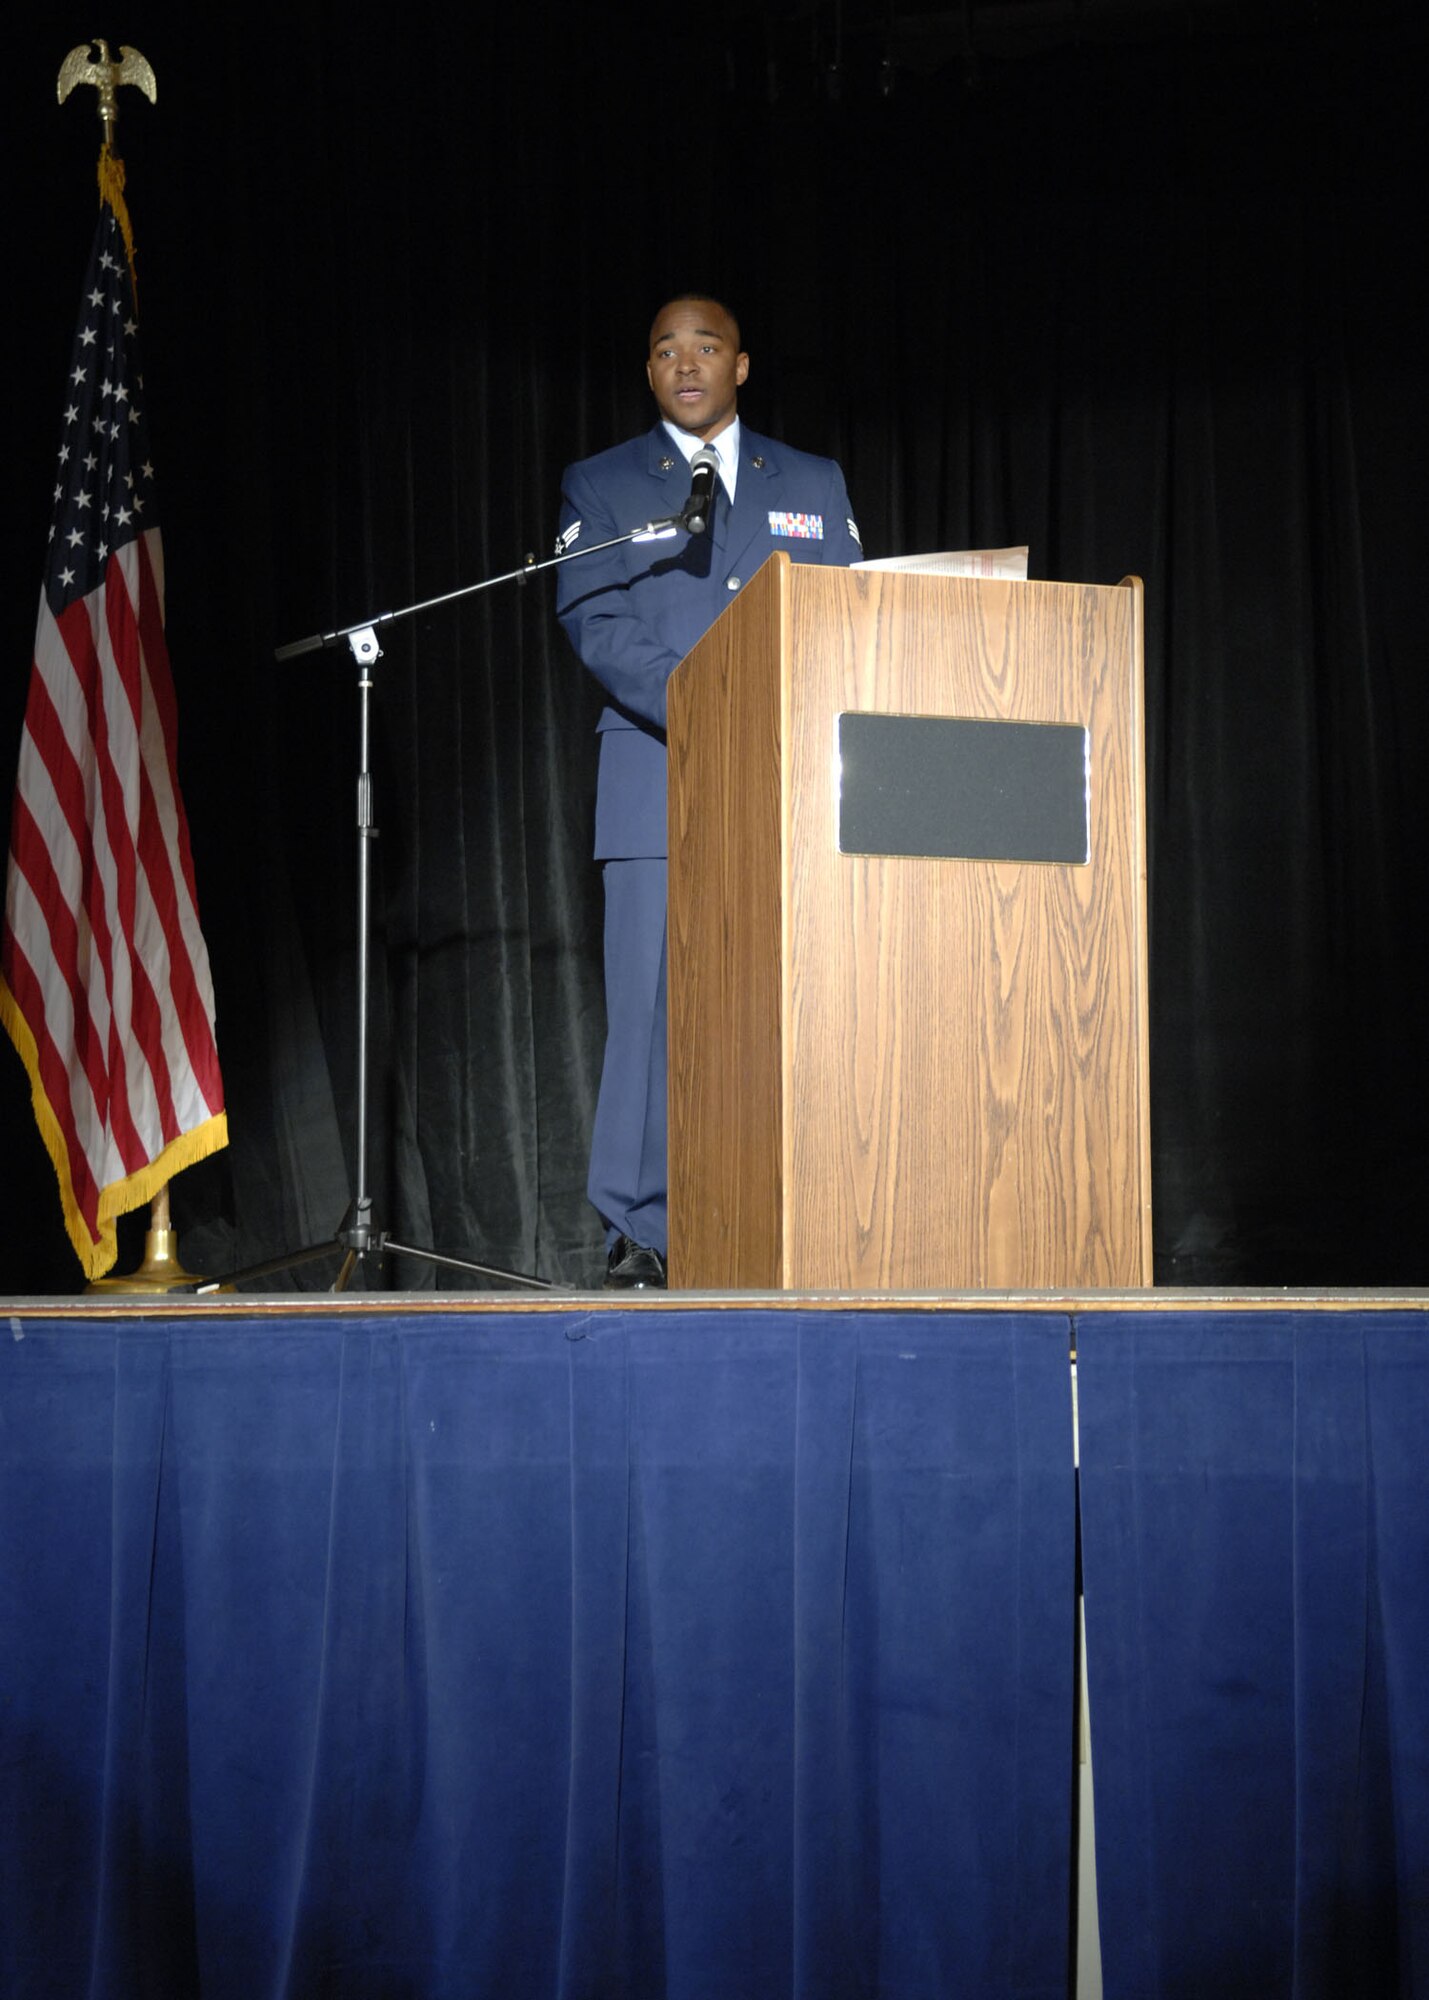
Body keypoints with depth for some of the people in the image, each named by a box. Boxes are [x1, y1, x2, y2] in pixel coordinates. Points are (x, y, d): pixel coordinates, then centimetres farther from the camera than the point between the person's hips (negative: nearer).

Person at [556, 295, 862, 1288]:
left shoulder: (813, 484, 18)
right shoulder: (601, 486, 11)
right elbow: (592, 621, -2)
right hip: (658, 786, -2)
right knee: (653, 1007, -7)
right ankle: (640, 1232, -1)